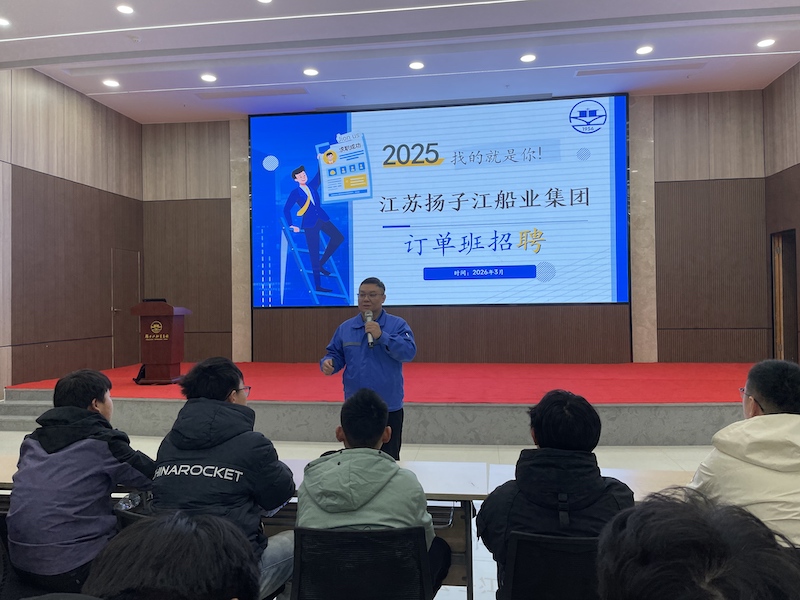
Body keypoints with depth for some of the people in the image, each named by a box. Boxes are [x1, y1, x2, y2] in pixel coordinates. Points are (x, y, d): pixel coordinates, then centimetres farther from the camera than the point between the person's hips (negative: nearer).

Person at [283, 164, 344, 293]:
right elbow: (286, 209, -5)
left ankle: (321, 264, 4)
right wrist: (291, 225, -9)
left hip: (322, 218, 6)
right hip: (309, 223, -6)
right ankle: (317, 285, 2)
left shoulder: (312, 185, 12)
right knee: (314, 254, -4)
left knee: (338, 237, -8)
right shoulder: (295, 193, -2)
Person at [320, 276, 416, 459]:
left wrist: (381, 336, -24)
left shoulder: (398, 325, -5)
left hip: (389, 407, -3)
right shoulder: (345, 328, 6)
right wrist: (328, 364, -14)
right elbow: (335, 355, 8)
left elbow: (409, 352, -17)